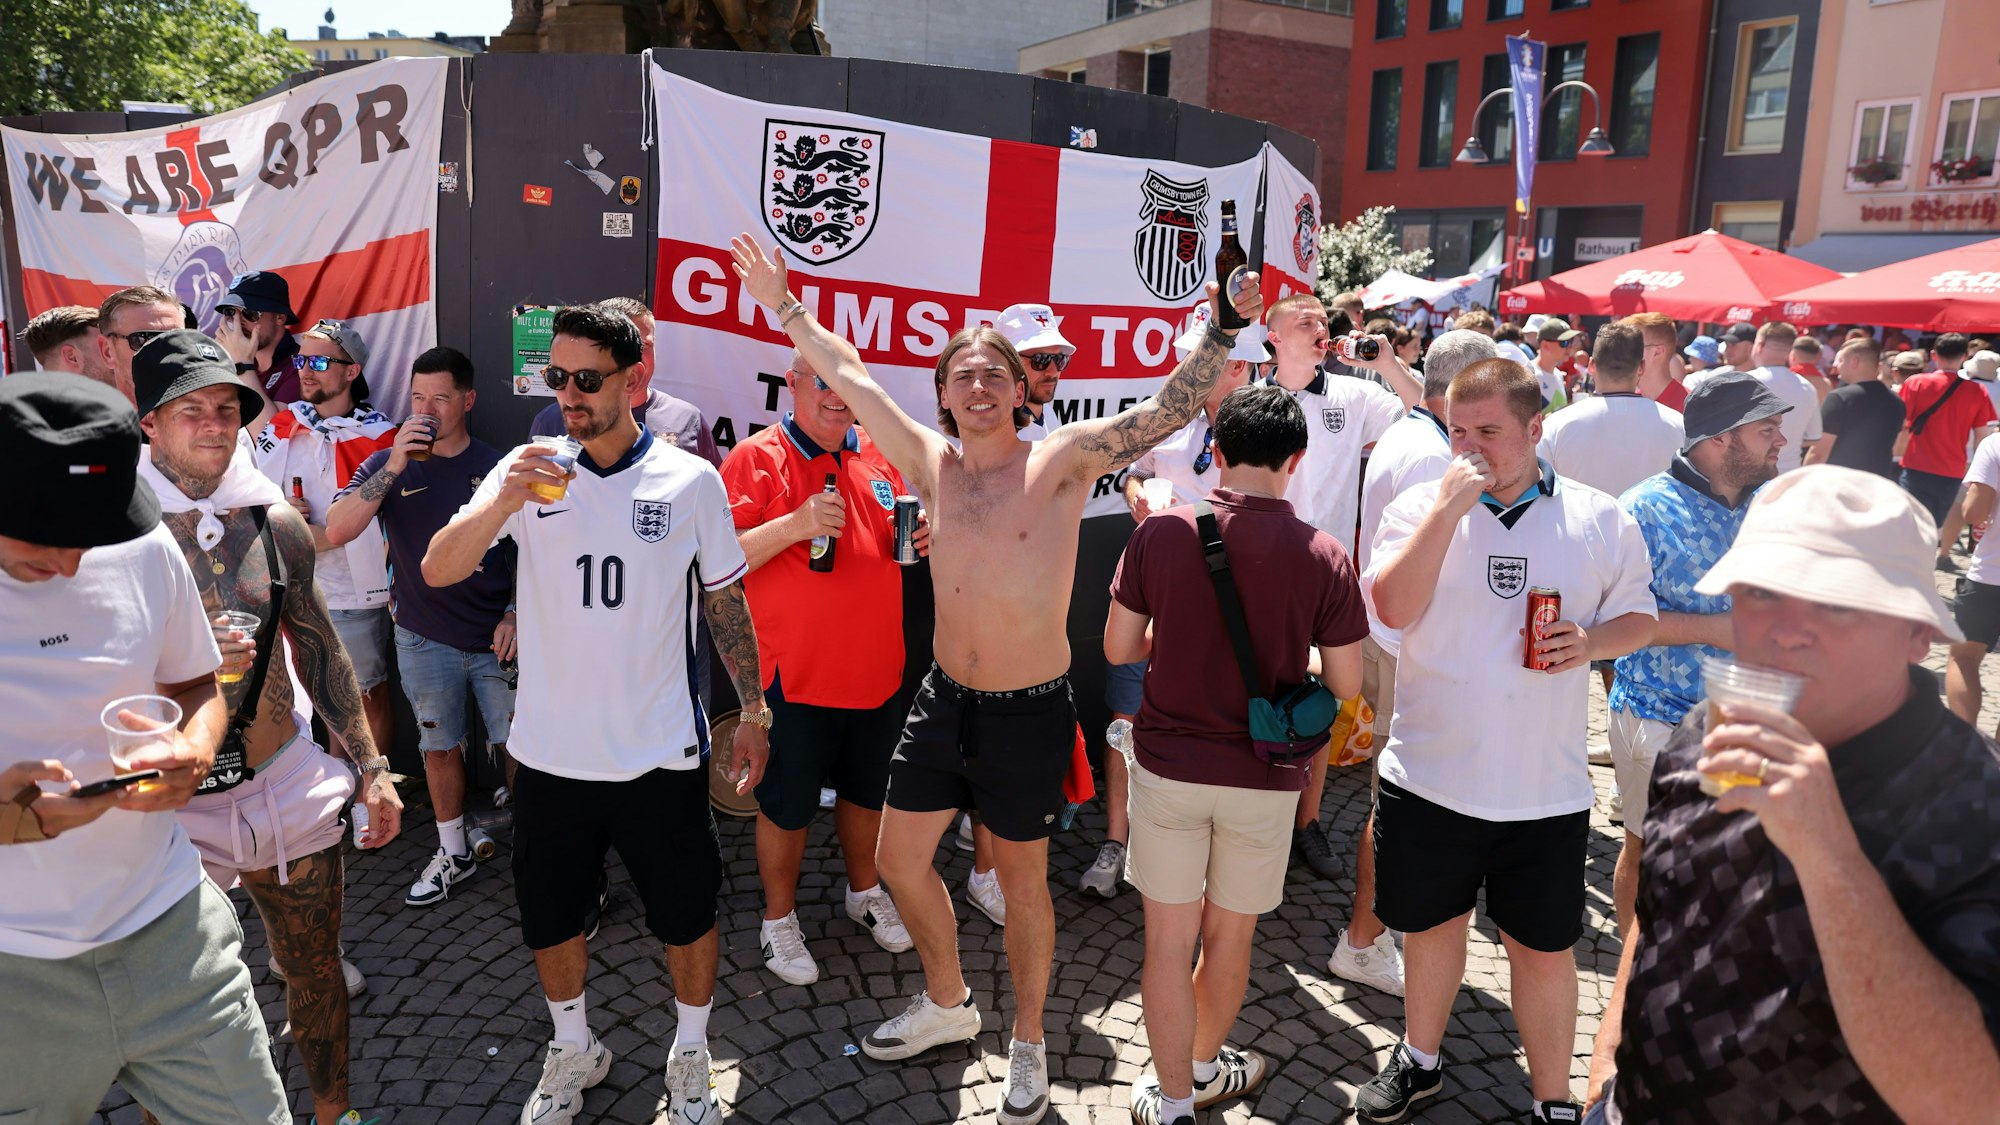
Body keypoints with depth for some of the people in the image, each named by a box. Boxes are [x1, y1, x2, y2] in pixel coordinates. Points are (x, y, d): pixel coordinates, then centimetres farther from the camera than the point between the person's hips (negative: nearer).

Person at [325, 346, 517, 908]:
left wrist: (514, 615, -7)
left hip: (496, 639, -2)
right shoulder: (387, 465, 1)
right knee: (440, 747, 14)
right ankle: (453, 852, 31)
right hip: (424, 640, 2)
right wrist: (394, 468, -21)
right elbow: (336, 531, -13)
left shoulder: (497, 467, -1)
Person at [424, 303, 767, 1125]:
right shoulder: (526, 473, -3)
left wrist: (754, 711, 3)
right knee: (550, 919, 18)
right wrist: (500, 505, -30)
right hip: (549, 749, 2)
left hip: (660, 752, -1)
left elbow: (726, 602, 2)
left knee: (685, 915, 13)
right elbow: (437, 571, -12)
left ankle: (690, 1057, 38)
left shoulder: (690, 480, -5)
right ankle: (573, 1050, 44)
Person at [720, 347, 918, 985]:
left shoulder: (878, 455, 7)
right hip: (794, 671, -5)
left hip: (876, 665, 5)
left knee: (867, 789, 21)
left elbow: (897, 538, 20)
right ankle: (779, 920, 30)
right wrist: (795, 525, -27)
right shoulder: (757, 458, -10)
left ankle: (865, 892, 43)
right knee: (786, 805, 9)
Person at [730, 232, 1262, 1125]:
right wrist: (784, 307, 15)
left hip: (1029, 714, -5)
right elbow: (848, 375, 10)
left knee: (1022, 881, 11)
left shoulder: (1062, 462, -11)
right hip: (944, 700, 5)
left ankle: (1028, 1043, 36)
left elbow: (1168, 411, -19)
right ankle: (946, 1004, 43)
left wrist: (1224, 330, -33)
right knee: (899, 860, 16)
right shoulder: (931, 464, 1)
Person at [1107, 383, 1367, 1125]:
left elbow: (1118, 646, -3)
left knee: (1169, 939, 13)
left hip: (1168, 764, 0)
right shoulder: (1323, 557, -12)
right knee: (1229, 936, 20)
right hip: (1262, 777, 1)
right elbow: (1346, 685, -6)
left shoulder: (1161, 534, -11)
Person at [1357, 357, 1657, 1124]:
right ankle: (1420, 1059, 42)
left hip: (1546, 788, 0)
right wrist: (1448, 506, -23)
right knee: (1431, 923, 18)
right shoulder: (1421, 507, -4)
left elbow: (1639, 614, 9)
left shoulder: (1599, 520, -1)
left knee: (1543, 947, 11)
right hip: (1429, 775, 0)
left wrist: (1592, 641, -13)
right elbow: (1393, 608, -18)